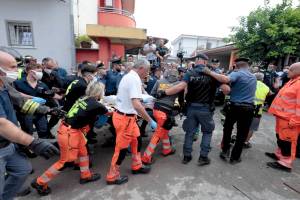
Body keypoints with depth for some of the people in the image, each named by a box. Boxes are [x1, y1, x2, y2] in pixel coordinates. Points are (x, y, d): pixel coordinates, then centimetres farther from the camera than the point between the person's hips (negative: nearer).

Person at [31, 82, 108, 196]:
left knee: (83, 152, 20)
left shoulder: (84, 99, 1)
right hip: (69, 133, -9)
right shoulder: (95, 105, -19)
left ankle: (85, 176, 38)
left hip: (72, 130, 9)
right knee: (65, 161, 10)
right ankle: (39, 183, 28)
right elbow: (108, 112, 0)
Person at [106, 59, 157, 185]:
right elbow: (136, 105, -31)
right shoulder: (135, 79, -22)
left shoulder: (128, 76, 11)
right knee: (122, 147, 5)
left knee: (136, 140, 20)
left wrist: (141, 99, 28)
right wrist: (150, 121, -24)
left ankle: (136, 166, 38)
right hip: (125, 118, -10)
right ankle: (113, 176, 25)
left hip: (126, 116, 10)